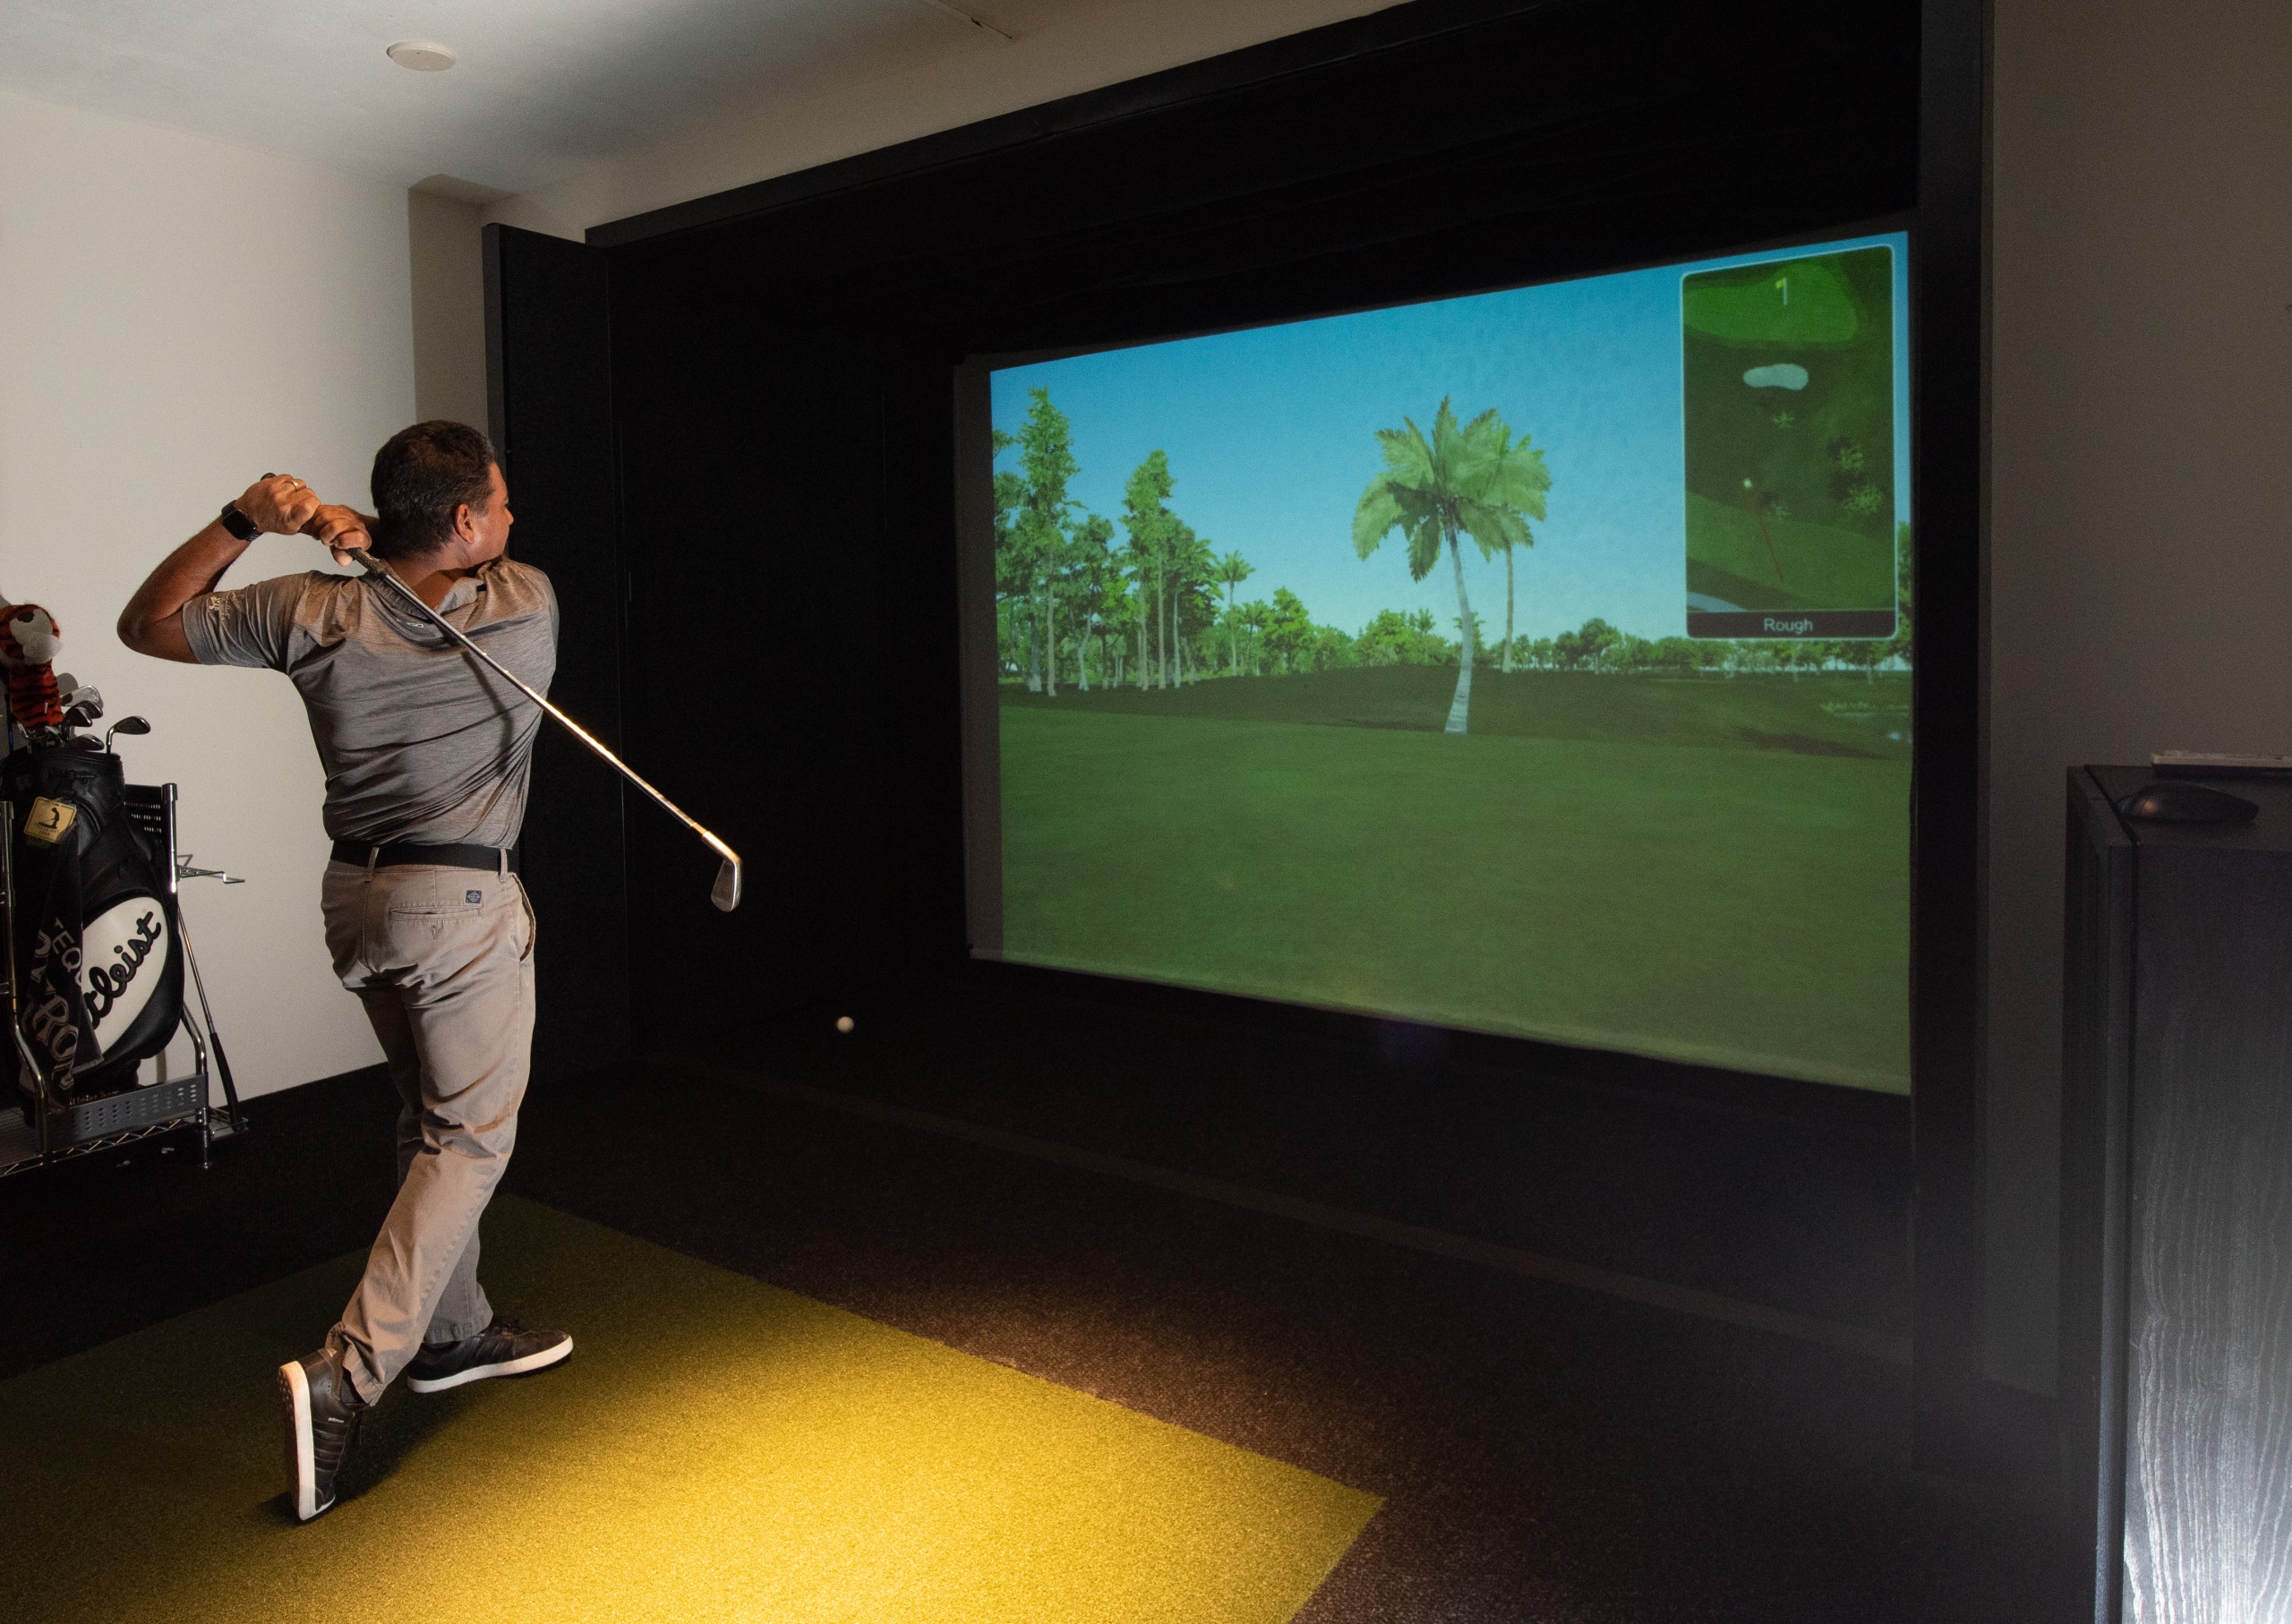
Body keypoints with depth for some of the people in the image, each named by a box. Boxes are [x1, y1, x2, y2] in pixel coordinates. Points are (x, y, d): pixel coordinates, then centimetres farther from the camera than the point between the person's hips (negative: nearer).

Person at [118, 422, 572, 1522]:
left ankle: (453, 1332, 32)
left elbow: (146, 624, 8)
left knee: (431, 1118, 20)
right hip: (463, 902, -5)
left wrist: (241, 520, -3)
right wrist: (354, 527, 0)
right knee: (471, 1138, 2)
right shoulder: (527, 606, -11)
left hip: (358, 896, 6)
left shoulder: (313, 613, -5)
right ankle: (345, 1376, -9)